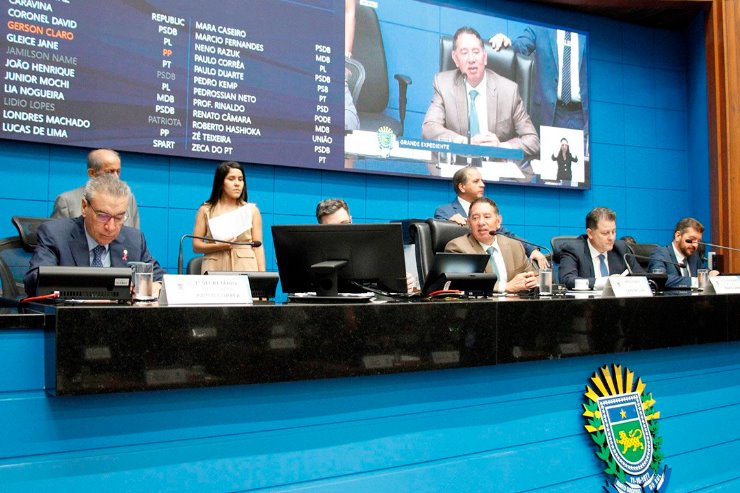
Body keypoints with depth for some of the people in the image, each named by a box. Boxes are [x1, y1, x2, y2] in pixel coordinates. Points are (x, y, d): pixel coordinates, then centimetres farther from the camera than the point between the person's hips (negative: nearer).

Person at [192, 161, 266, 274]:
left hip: (245, 266, 0)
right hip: (215, 267, 0)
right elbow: (196, 246, 6)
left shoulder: (252, 210, 10)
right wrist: (219, 246, -12)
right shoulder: (206, 210, 9)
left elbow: (258, 246, 6)